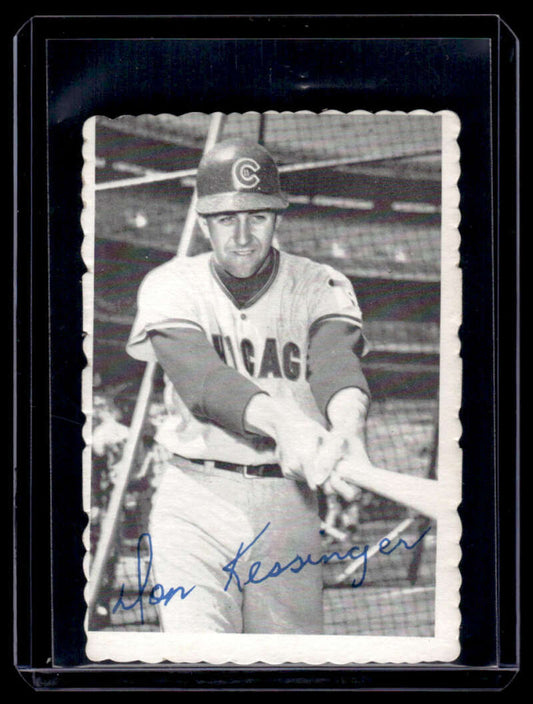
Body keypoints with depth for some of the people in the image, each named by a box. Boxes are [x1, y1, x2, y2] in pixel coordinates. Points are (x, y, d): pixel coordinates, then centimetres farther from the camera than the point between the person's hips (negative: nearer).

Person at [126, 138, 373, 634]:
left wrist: (346, 427, -44)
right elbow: (201, 379, -20)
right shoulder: (170, 287, -1)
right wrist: (284, 424, -40)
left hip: (289, 503, 2)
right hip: (195, 504, -1)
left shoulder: (319, 288, 2)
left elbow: (337, 363, -19)